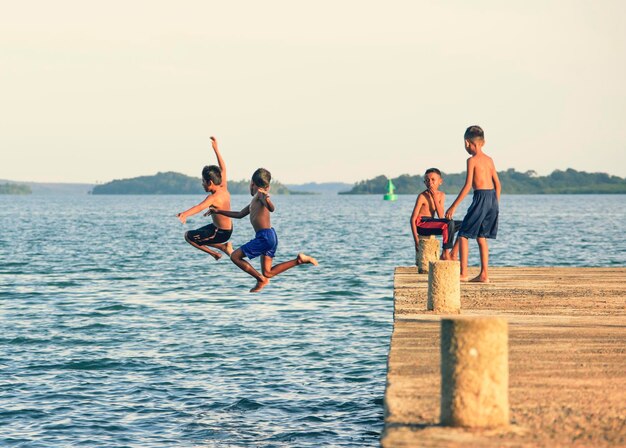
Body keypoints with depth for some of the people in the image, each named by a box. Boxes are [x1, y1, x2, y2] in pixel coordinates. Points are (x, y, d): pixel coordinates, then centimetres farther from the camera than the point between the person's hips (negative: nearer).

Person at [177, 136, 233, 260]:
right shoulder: (224, 188, -5)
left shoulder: (213, 198, -29)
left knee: (188, 236, -2)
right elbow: (223, 169, 8)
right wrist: (216, 149, 14)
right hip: (229, 227, 9)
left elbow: (200, 207, -48)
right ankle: (223, 247, 20)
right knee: (197, 234, 29)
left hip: (221, 233, -9)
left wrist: (185, 214, -66)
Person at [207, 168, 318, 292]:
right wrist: (219, 211, 35)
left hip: (265, 237, -9)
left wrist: (266, 199, -46)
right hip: (270, 236, 9)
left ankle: (261, 280, -4)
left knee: (235, 256, -3)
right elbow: (240, 215, 33)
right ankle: (299, 260, 3)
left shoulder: (260, 194, -6)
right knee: (268, 273, 8)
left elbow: (272, 209, -25)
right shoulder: (254, 201, 21)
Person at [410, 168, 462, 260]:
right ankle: (445, 254, -21)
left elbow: (441, 216, -5)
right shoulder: (422, 196, -9)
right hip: (421, 224, -8)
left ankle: (453, 254, -3)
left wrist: (435, 197, -12)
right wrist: (416, 239, -16)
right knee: (450, 223, -31)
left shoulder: (441, 195, 9)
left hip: (431, 223, 8)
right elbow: (413, 218, -10)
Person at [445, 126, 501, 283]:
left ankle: (463, 273, -4)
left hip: (481, 197, -7)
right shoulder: (489, 159, 14)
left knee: (463, 235, 1)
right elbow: (498, 184, 15)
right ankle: (484, 275, 11)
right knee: (481, 237, 15)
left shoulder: (472, 160, -7)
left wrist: (453, 206, -11)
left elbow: (468, 185, -13)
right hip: (492, 197, 7)